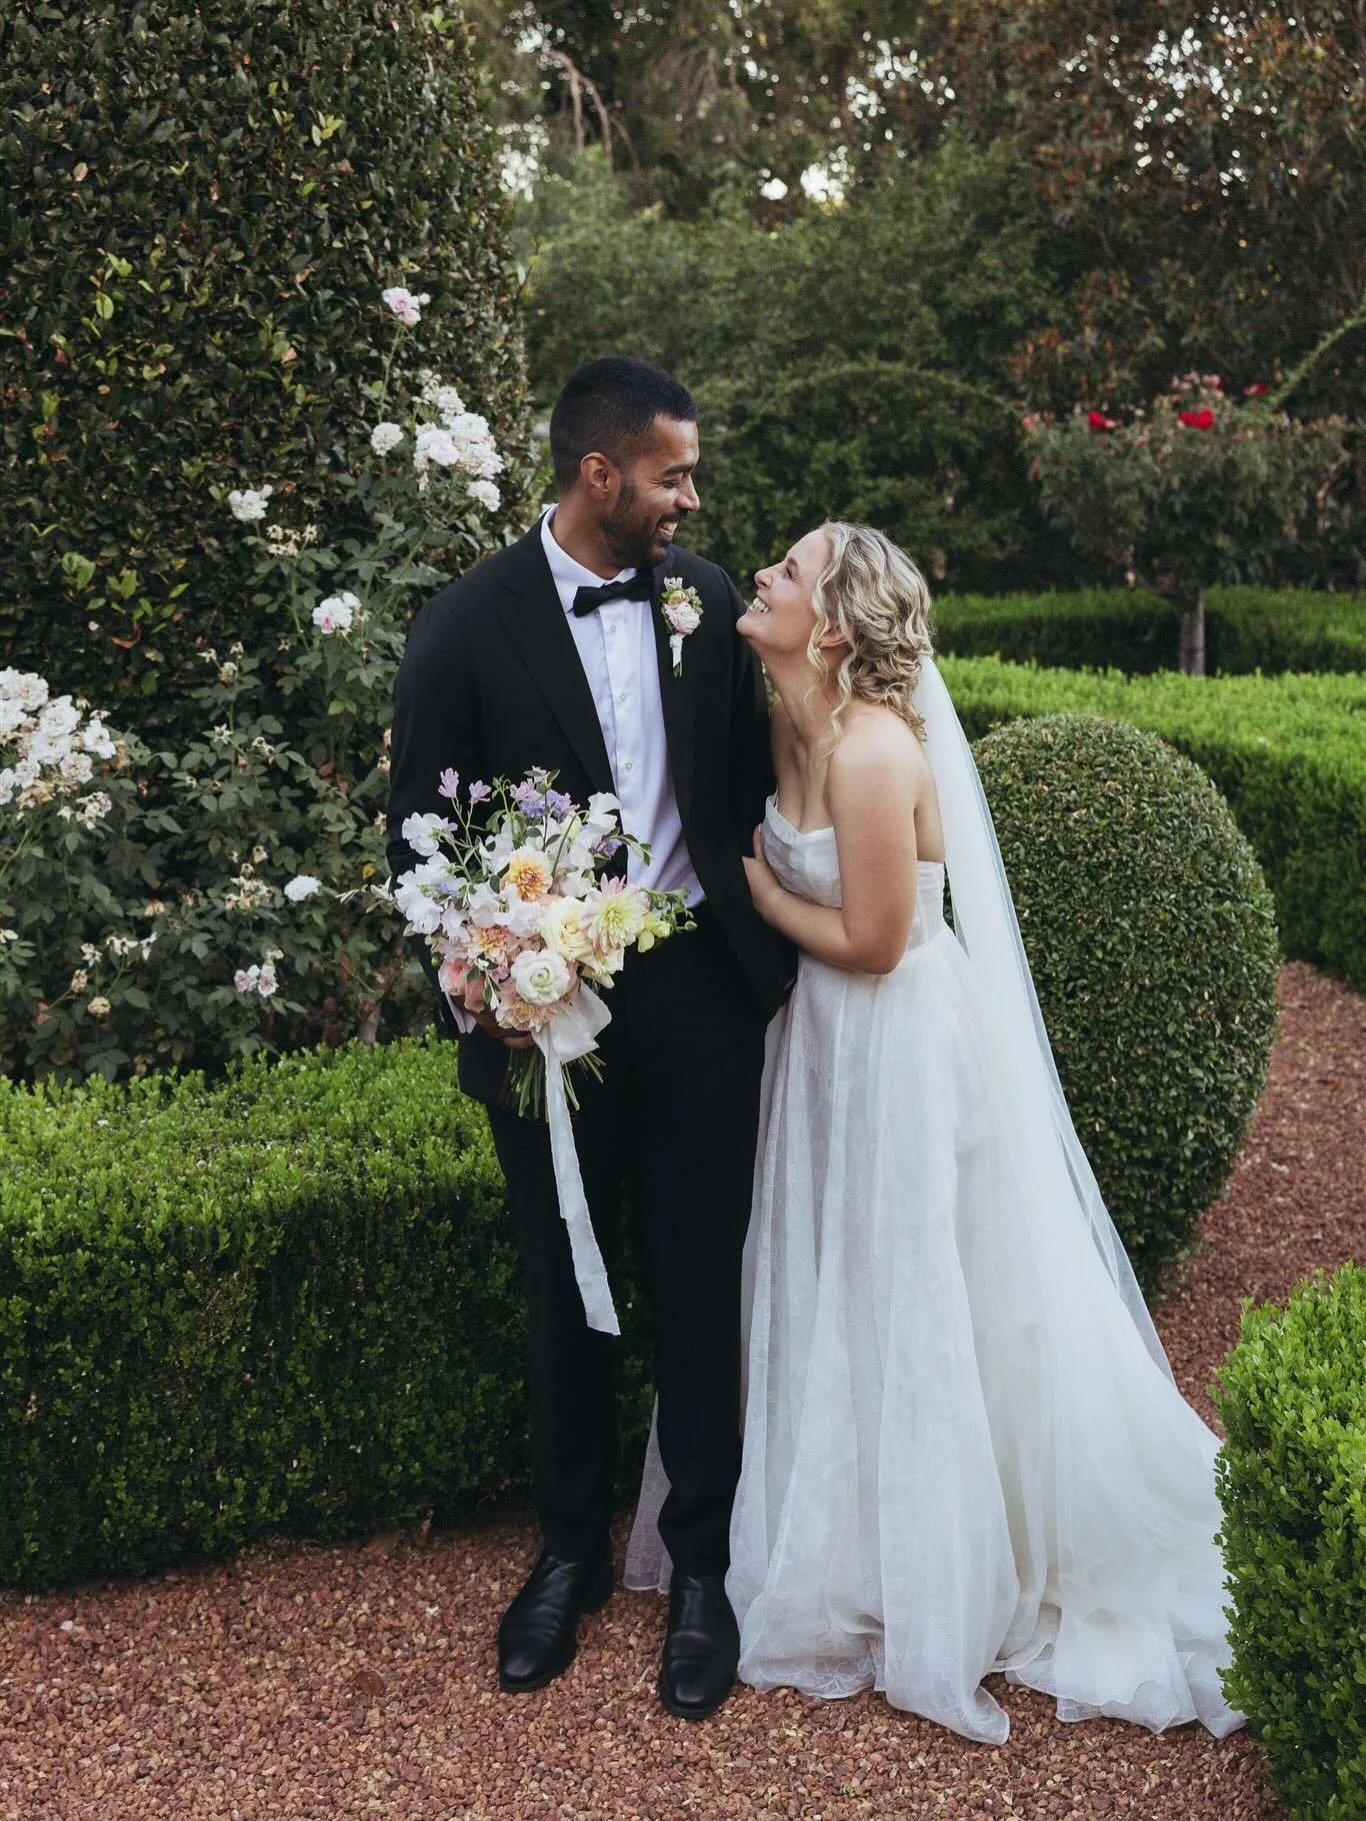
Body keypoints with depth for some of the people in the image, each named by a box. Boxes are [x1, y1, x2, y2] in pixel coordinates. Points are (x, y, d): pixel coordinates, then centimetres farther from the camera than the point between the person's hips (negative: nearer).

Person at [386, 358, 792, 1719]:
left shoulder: (705, 597, 0)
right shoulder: (467, 626, -11)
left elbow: (747, 785, 7)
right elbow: (419, 840, -6)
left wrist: (767, 943, 0)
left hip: (698, 993, 2)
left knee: (700, 1293, 11)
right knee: (565, 1296, 16)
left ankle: (699, 1561, 31)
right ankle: (570, 1550, 38)